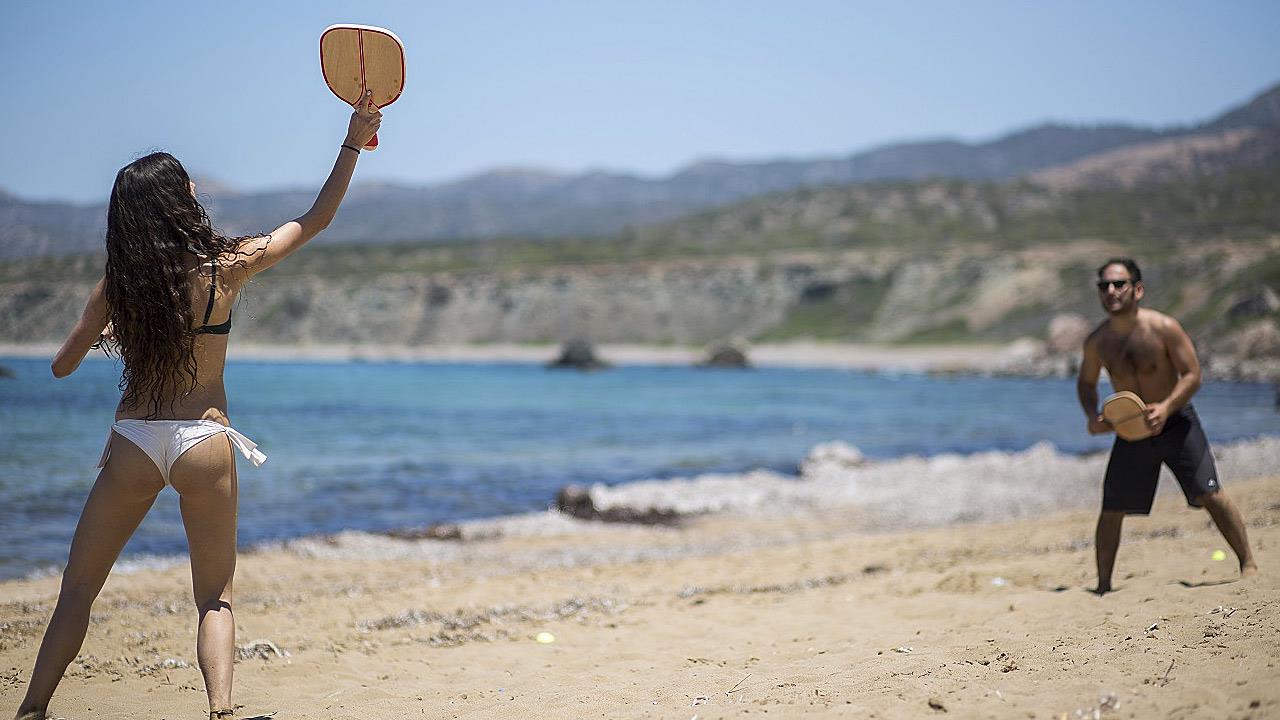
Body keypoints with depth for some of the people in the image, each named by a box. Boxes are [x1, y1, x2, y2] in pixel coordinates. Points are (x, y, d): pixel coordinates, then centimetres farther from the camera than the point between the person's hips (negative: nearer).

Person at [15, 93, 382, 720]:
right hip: (205, 442, -1)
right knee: (215, 596, 8)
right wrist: (355, 143, 11)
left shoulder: (117, 285, -1)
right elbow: (315, 221, 6)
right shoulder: (227, 267, -5)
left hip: (133, 444, 1)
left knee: (77, 589, 12)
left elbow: (63, 366, 9)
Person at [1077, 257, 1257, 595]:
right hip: (1131, 430, 3)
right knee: (1111, 510, 0)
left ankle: (1248, 564, 6)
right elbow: (1086, 382, 10)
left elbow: (1193, 374, -14)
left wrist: (1166, 407, -29)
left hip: (1176, 423, -3)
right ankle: (1103, 585, 12)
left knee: (1210, 494, -8)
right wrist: (1092, 415, -9)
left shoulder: (1164, 328, -17)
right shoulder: (1096, 342, -6)